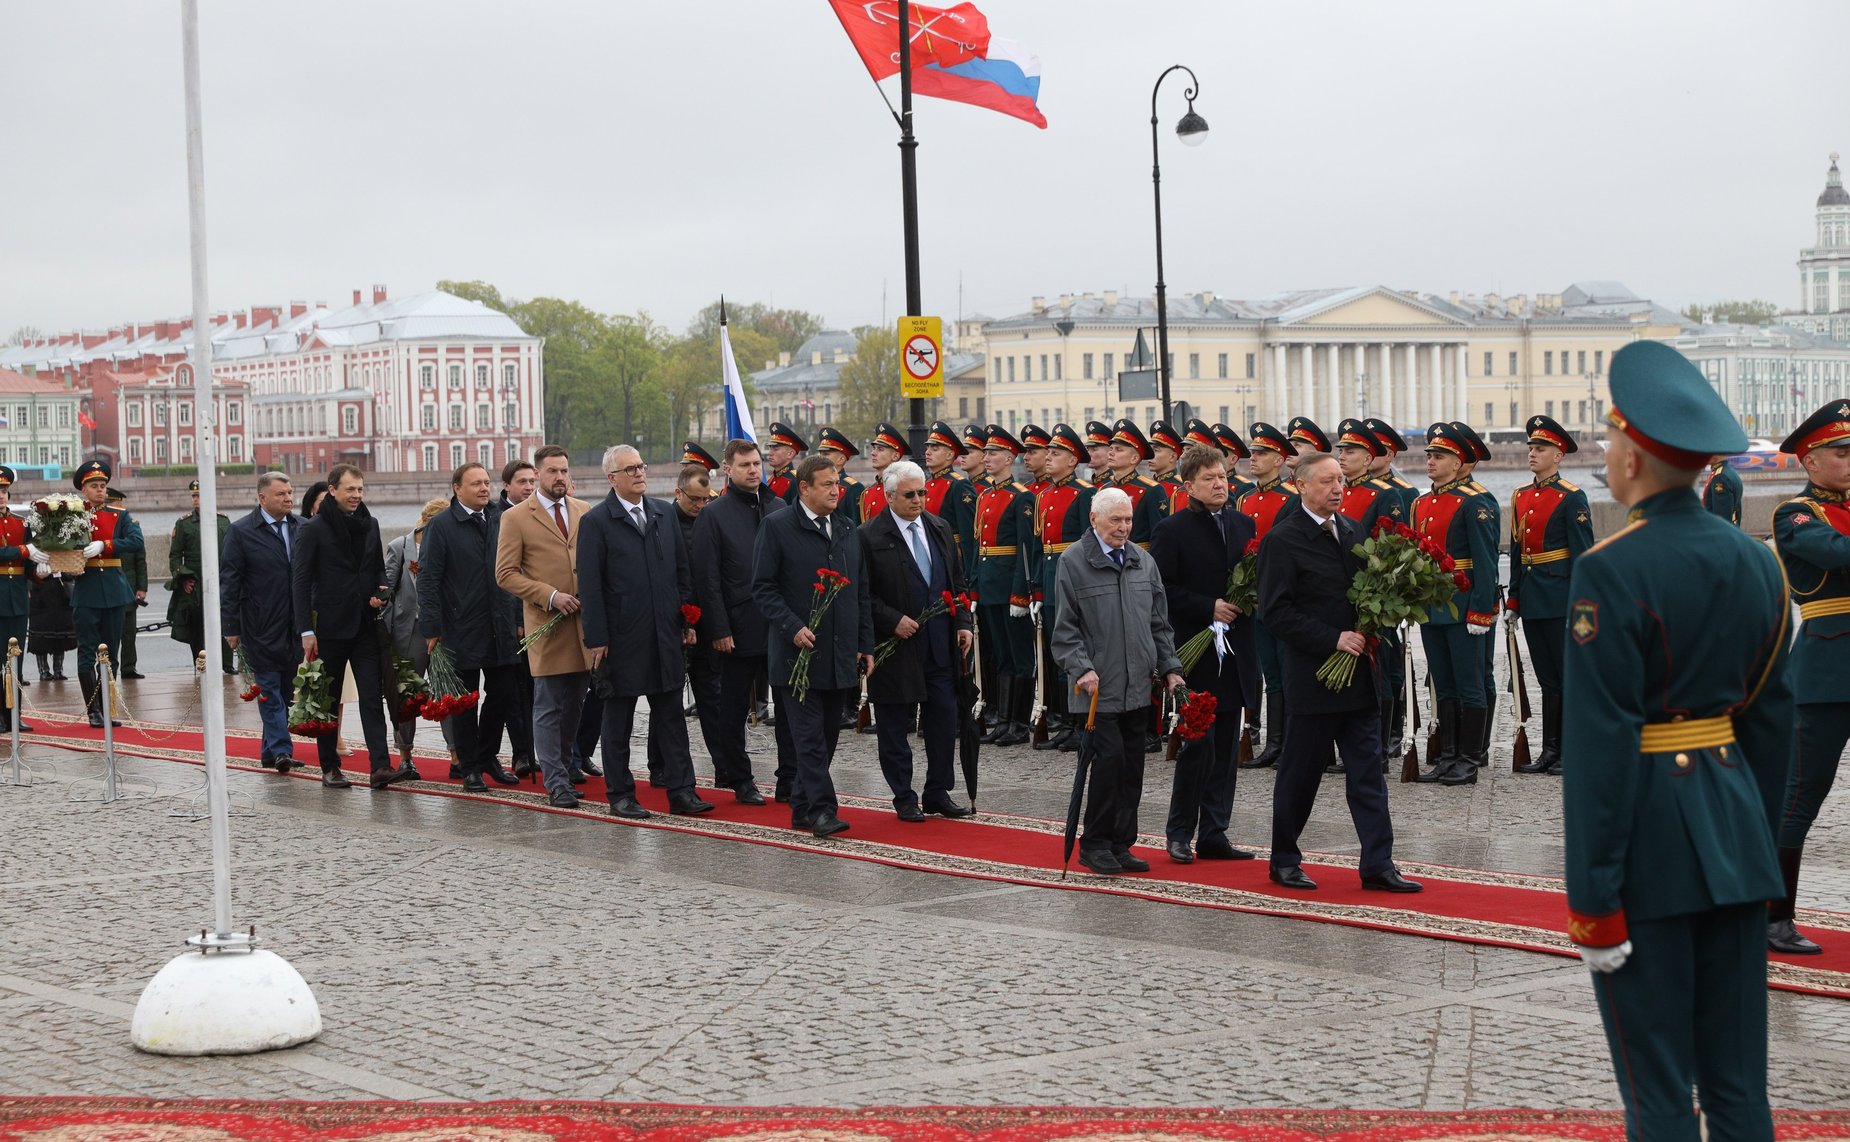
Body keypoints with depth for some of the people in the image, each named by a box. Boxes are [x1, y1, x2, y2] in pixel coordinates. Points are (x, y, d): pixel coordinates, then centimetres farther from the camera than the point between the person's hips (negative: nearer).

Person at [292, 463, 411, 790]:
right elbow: (301, 580, -6)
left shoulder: (370, 525, 10)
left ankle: (380, 766, -14)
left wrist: (380, 592, 0)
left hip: (365, 625, 4)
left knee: (372, 696, -7)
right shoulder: (316, 528, -5)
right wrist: (306, 631, -12)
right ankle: (329, 767, 16)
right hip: (329, 626, -4)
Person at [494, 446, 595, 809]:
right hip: (546, 624, -4)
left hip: (584, 621, 5)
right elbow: (505, 574, -4)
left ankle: (563, 767, 23)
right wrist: (550, 596, -13)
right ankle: (556, 783, -2)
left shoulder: (585, 512, 12)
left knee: (574, 704, 11)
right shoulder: (516, 518, -1)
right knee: (549, 707, -4)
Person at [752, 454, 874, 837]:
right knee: (810, 737, -8)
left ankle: (802, 808, 17)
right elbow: (763, 587, -7)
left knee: (826, 737, 9)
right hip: (799, 651, -6)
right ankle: (821, 810, -8)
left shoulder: (848, 533, 14)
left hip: (840, 657, 6)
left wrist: (865, 645, 11)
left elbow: (861, 594, 17)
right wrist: (793, 628, -17)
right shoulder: (777, 526, -3)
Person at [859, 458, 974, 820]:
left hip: (940, 645, 5)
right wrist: (893, 621, -17)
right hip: (895, 645, -5)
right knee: (894, 726, 4)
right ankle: (904, 798, 14)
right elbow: (862, 594, -10)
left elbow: (957, 582, 16)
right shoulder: (869, 537, -8)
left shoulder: (940, 529, 10)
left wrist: (962, 623, 6)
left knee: (944, 721, 7)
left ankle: (939, 793, 18)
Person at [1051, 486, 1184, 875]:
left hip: (1137, 685, 5)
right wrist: (1082, 668, -16)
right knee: (1109, 758, -13)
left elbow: (1159, 622, 17)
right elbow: (1065, 627, -5)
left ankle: (1120, 845, 15)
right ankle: (1094, 844, 0)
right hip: (1099, 685, -5)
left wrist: (1170, 667, 10)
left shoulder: (1143, 561, 11)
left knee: (1132, 765, 6)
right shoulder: (1073, 562, -4)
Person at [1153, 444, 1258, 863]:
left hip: (1235, 651, 6)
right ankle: (1180, 833, 6)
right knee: (1198, 744, -7)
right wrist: (1209, 608, -16)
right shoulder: (1172, 530, -5)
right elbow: (1162, 589, -10)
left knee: (1225, 747, 8)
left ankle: (1214, 834, 14)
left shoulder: (1243, 526, 11)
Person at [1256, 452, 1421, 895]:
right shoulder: (1283, 541, -10)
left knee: (1368, 772, 4)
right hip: (1312, 676, -6)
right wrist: (1334, 639, -18)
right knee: (1300, 772, 5)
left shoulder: (1352, 532, 11)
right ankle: (1284, 860, 18)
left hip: (1359, 674, 6)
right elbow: (1276, 613, -15)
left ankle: (1377, 864, 5)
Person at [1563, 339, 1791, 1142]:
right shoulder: (1755, 562, 6)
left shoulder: (1611, 572, -15)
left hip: (1647, 843, -6)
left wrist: (1593, 901, -14)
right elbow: (1772, 720, 11)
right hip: (1736, 834, 6)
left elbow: (1599, 744, -17)